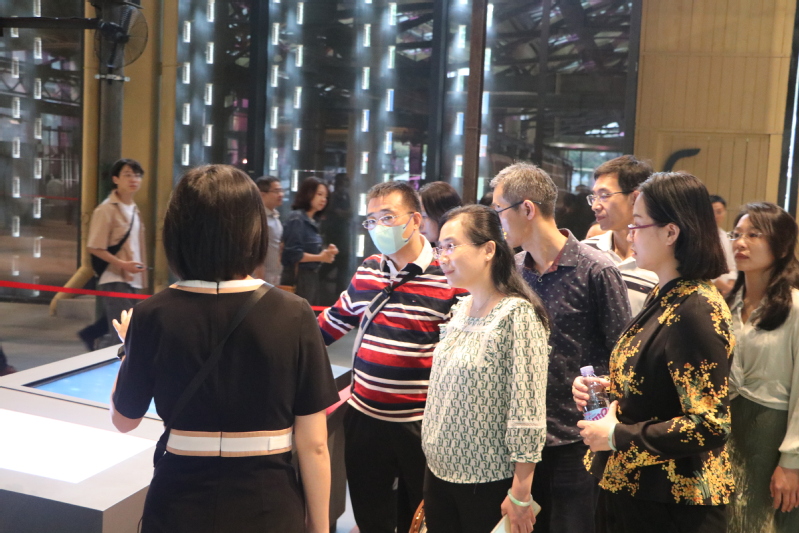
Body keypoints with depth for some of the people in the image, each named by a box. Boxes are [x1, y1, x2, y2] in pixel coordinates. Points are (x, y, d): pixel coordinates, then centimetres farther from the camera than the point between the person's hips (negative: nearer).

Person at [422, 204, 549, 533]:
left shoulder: (518, 314, -18)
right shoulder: (459, 309, 5)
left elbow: (528, 412, -19)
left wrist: (520, 495, -17)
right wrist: (432, 452, 15)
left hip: (488, 482, -6)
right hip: (438, 470, 7)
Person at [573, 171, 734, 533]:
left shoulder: (696, 311, -22)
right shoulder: (664, 296, 6)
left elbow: (710, 426, -25)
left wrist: (617, 436, -19)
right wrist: (605, 390, 0)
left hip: (670, 504, -8)